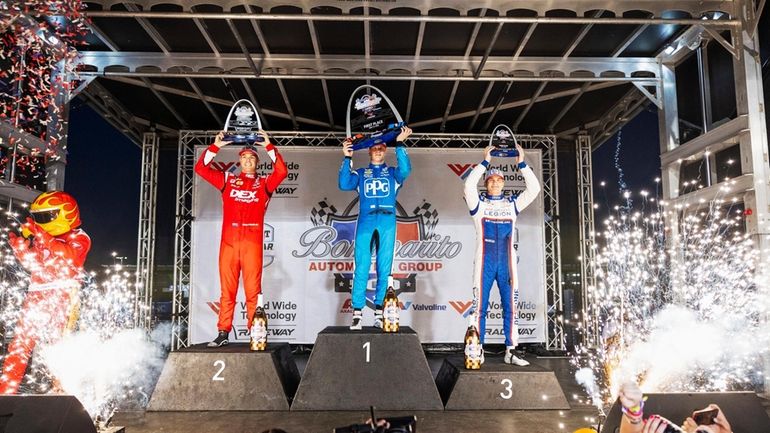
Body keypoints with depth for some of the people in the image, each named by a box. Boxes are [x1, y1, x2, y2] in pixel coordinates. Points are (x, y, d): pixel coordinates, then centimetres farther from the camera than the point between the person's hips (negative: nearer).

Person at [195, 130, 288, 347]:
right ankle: (223, 333, 7)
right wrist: (215, 146, 4)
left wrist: (269, 146, -5)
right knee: (227, 290, 3)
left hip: (252, 243, -2)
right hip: (228, 242, 2)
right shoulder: (228, 180, 17)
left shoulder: (264, 183, 12)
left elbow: (282, 172, -4)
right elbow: (201, 168, 12)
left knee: (253, 290, -3)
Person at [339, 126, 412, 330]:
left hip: (387, 222, 0)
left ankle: (379, 313, 3)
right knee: (361, 267, -8)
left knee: (384, 268, -2)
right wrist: (347, 158, -5)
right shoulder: (360, 173, 19)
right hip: (365, 221, 0)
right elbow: (344, 184, 1)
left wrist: (400, 144, -10)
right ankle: (357, 313, -8)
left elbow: (405, 170, -5)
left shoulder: (392, 172, 17)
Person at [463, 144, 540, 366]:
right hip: (485, 263, -2)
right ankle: (478, 352, 5)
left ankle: (510, 352, 10)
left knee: (510, 308, 3)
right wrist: (485, 162, -12)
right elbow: (469, 185, -12)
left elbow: (534, 188, 3)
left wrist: (521, 164, -4)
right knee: (480, 307, -1)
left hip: (507, 264, 3)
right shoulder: (479, 204, 5)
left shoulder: (512, 204, 12)